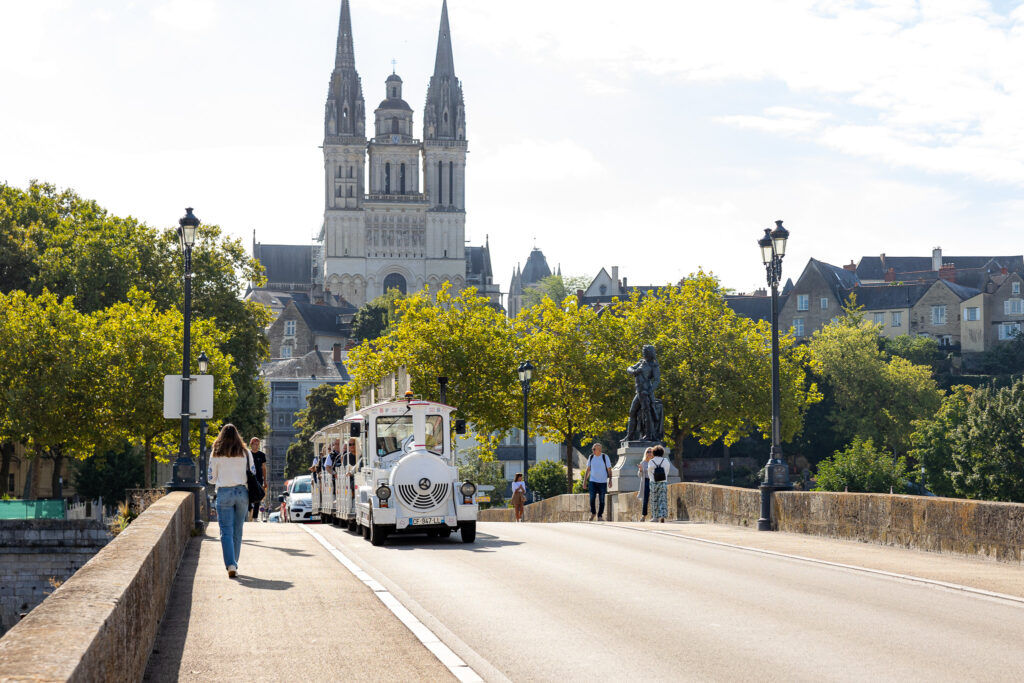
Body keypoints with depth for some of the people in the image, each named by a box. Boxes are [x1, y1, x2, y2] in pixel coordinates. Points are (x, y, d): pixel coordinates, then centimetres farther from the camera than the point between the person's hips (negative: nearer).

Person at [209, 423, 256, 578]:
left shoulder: (216, 454, 0)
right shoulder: (245, 453, 3)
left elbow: (211, 479, 4)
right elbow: (253, 474, 5)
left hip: (224, 493, -2)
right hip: (242, 493, 2)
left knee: (226, 531, -3)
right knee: (238, 531, 13)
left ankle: (231, 565, -18)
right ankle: (234, 563, 21)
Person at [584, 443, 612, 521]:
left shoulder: (605, 457, -4)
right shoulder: (591, 457, 5)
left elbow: (609, 470, -1)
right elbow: (588, 470, 12)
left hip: (602, 482, -2)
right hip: (592, 481, 2)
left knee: (602, 500, -1)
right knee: (592, 498, -9)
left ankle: (600, 516, 10)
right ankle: (592, 513, 15)